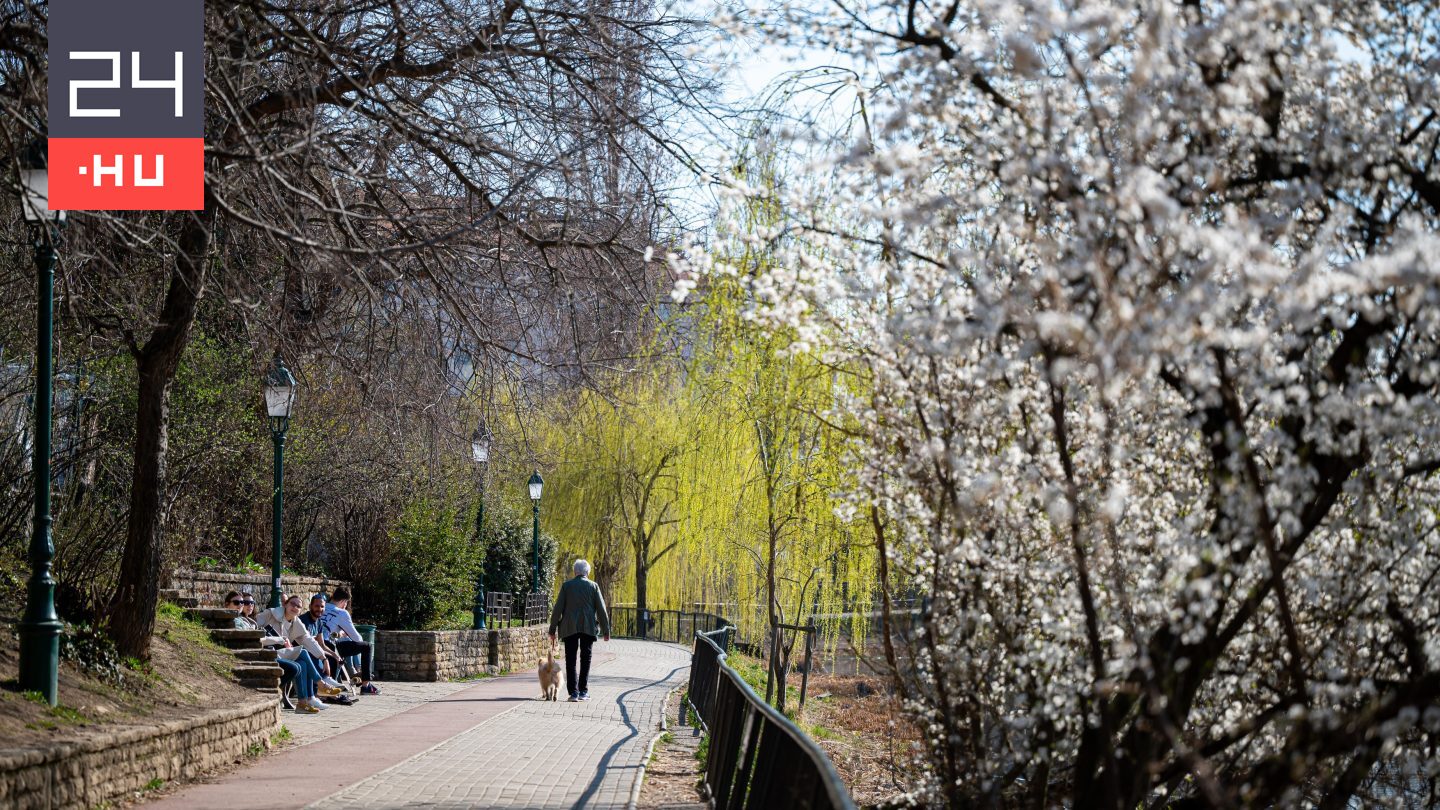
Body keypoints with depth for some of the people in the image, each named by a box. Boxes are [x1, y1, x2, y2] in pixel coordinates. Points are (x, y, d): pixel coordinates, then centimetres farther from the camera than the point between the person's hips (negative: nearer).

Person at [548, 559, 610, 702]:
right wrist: (606, 630, 7)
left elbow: (558, 608, 0)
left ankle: (573, 692, -5)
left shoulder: (566, 585, 2)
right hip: (588, 627, 1)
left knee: (571, 660, 3)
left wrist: (552, 630, 4)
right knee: (585, 659, 11)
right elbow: (601, 610, 2)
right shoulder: (593, 586, 2)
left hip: (569, 628, -1)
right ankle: (583, 691, 9)